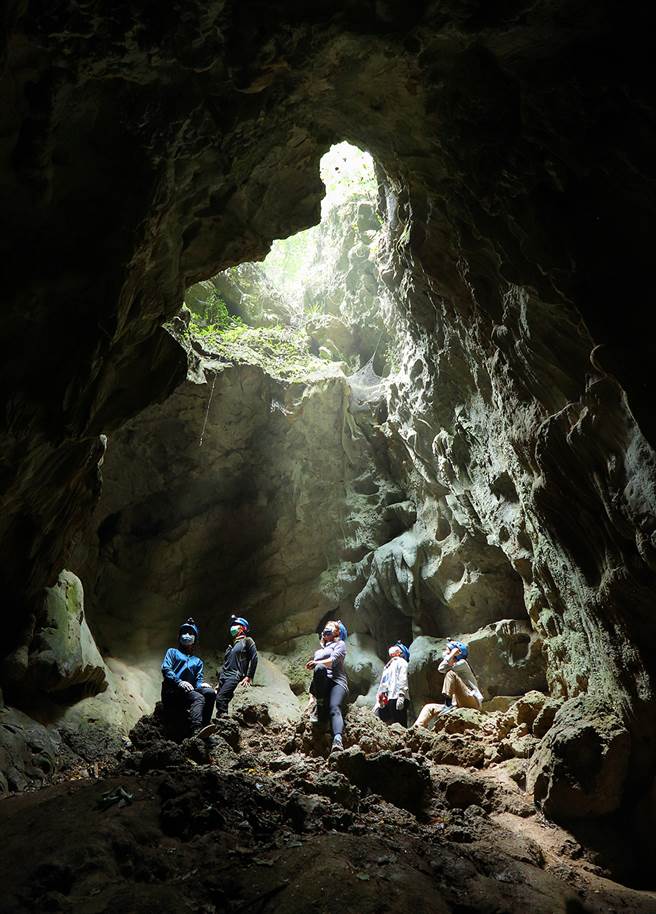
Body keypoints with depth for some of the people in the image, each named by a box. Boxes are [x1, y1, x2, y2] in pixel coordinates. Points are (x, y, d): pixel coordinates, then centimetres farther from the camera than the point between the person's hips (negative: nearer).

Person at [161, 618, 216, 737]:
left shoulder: (197, 661, 31)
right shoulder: (172, 652, 20)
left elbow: (198, 680, 16)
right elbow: (165, 669, 1)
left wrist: (201, 685, -11)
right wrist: (180, 682, -17)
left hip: (189, 690, 4)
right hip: (172, 691, -4)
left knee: (210, 692, -27)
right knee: (198, 698, -34)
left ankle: (204, 725, -38)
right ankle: (197, 730, -54)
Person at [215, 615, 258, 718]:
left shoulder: (247, 641, 6)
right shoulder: (231, 645, 28)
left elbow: (254, 659, -4)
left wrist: (248, 677, -13)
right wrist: (219, 682, 20)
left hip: (235, 676, -8)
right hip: (224, 677, 8)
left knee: (221, 698, -25)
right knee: (220, 700, -3)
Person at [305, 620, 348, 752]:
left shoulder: (340, 644, 17)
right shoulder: (319, 650, 35)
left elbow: (333, 660, -3)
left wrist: (317, 663, -21)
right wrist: (311, 694, 23)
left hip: (337, 682, -3)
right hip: (321, 683, 3)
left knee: (334, 708, -34)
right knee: (319, 668, -34)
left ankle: (338, 740, -54)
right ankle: (320, 706, -29)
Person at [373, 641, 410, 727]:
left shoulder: (401, 662, 9)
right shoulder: (387, 666, 31)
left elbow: (403, 680, -6)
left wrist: (401, 695, -19)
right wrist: (378, 702, 22)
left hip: (395, 698, -7)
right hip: (385, 701, 7)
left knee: (399, 725, -15)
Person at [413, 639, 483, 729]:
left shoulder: (462, 663, -1)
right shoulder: (454, 669, 24)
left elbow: (442, 668, -15)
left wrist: (452, 654, -7)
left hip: (473, 702, -9)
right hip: (459, 705, 9)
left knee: (450, 674, -22)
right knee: (429, 707, 4)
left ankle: (448, 705, -26)